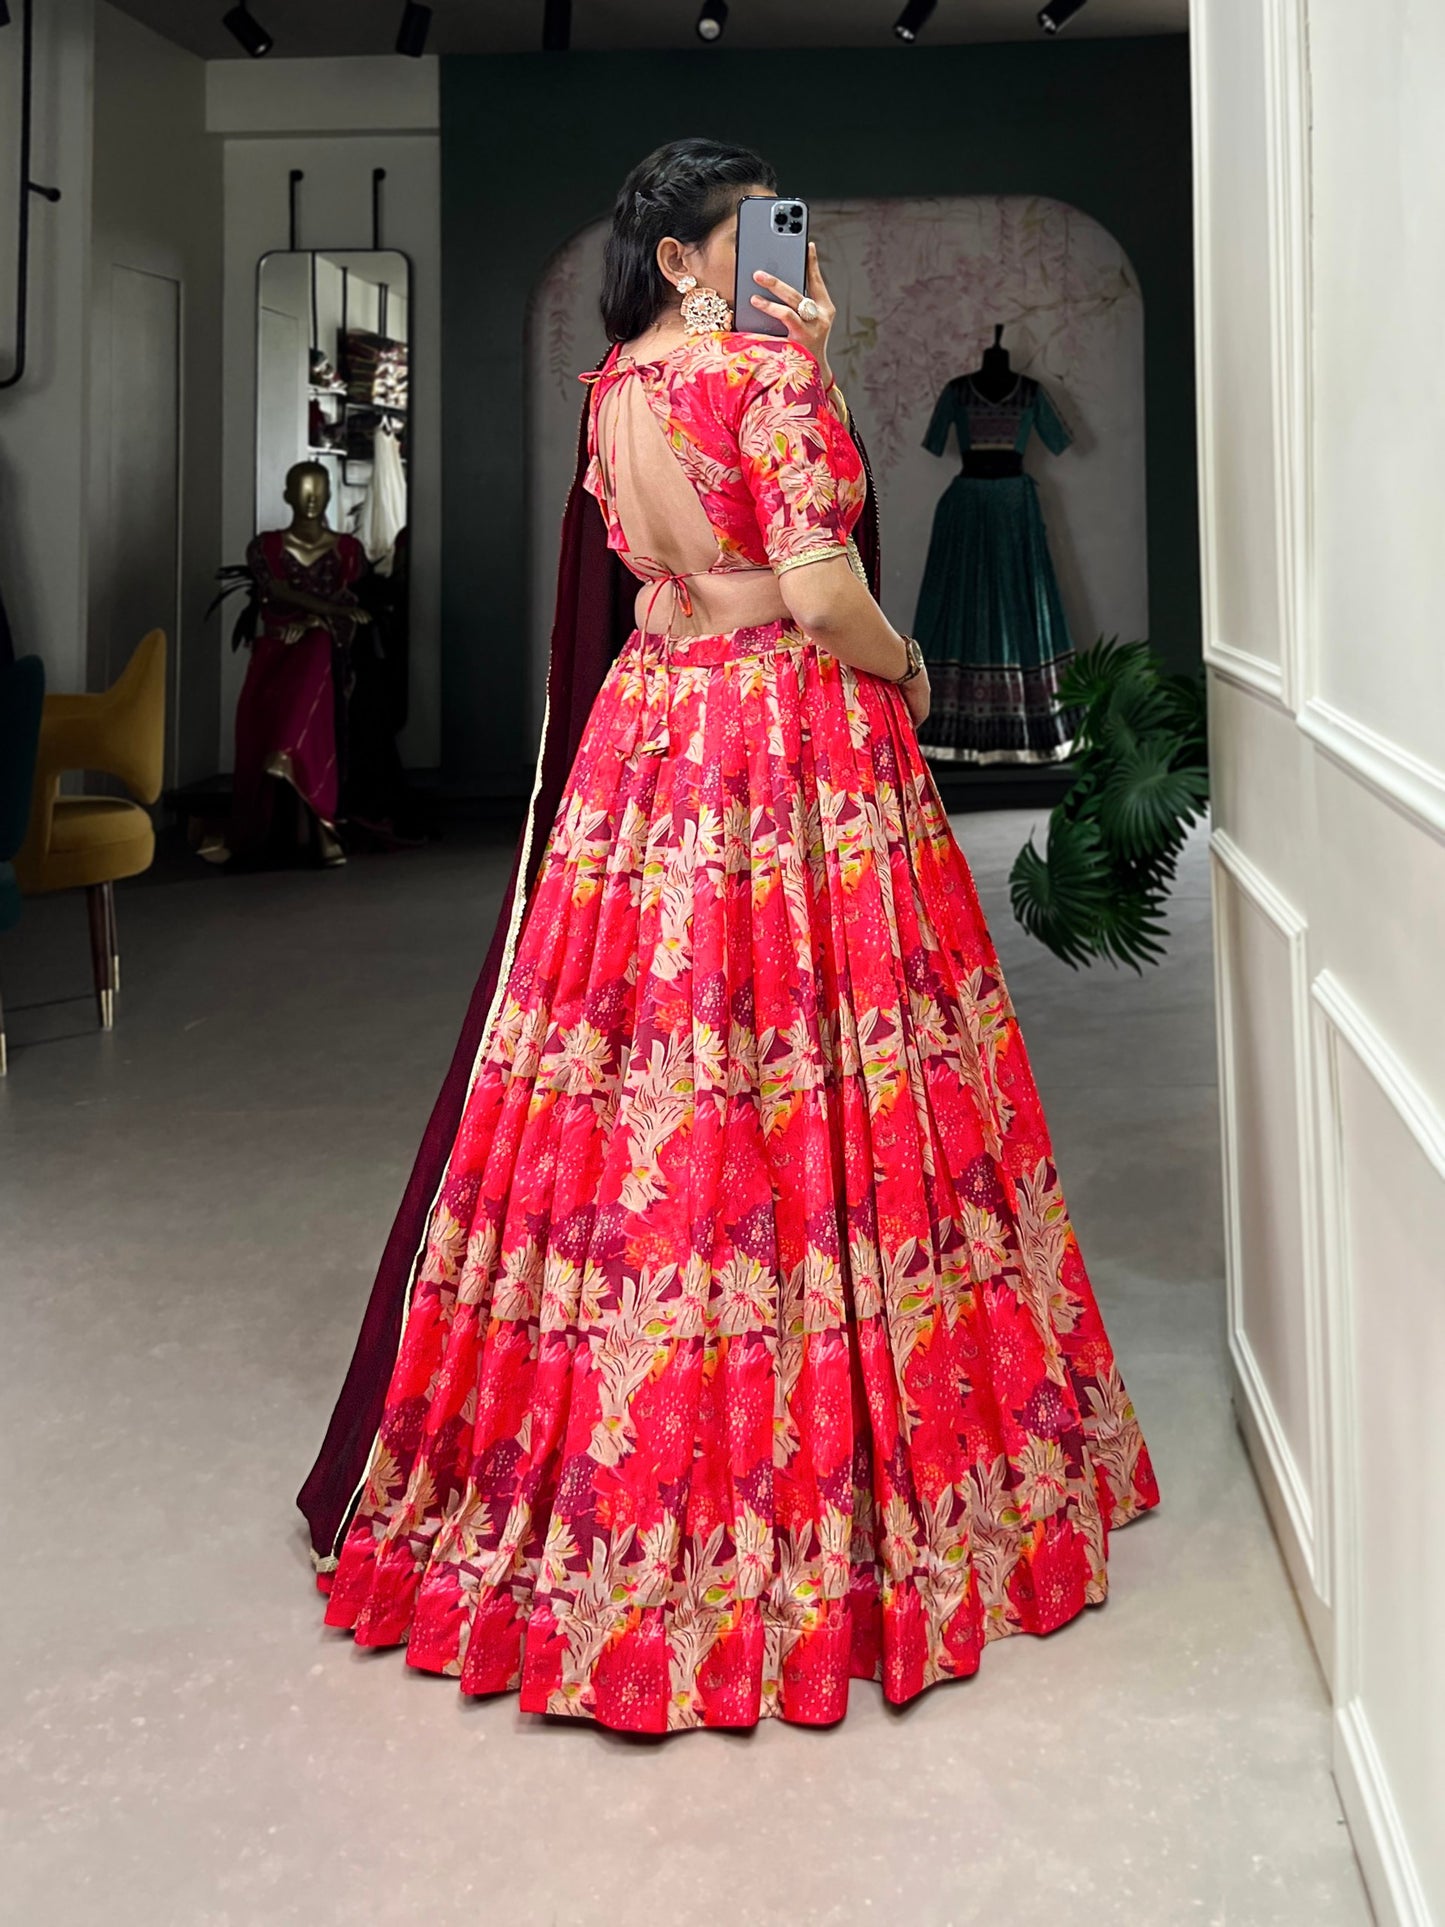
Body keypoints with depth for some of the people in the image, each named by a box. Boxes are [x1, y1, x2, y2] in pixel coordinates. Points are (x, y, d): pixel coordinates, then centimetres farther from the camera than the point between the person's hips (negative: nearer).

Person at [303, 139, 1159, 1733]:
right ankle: (857, 1452, 10)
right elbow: (821, 593, -17)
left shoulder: (614, 390, 12)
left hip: (648, 742, 7)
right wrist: (906, 670, 2)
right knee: (814, 1107, -1)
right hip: (799, 744, -7)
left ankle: (626, 1478, 20)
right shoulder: (773, 375, -10)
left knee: (640, 1110, 9)